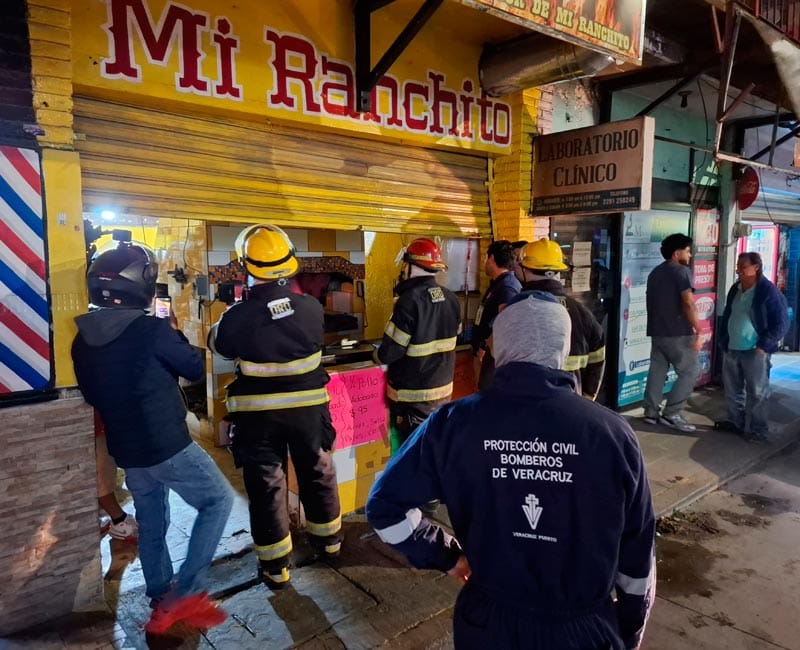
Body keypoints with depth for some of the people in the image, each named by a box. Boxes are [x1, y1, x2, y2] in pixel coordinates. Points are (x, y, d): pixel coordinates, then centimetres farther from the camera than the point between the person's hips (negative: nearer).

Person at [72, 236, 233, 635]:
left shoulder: (83, 339, 1)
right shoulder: (152, 330, -20)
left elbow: (90, 393, 12)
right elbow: (195, 369, -7)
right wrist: (174, 335, 6)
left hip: (125, 449, 7)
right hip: (167, 444, -7)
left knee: (150, 524, 20)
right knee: (218, 500, 8)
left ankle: (162, 602, 32)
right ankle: (186, 594, 5)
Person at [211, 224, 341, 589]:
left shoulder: (239, 316, -17)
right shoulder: (311, 307, -12)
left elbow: (218, 344, 3)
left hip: (259, 413, -2)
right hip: (307, 408, 2)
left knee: (266, 483, 10)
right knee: (317, 471, 20)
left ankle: (275, 566, 19)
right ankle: (328, 538, 38)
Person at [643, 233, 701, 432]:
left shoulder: (655, 272, 16)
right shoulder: (682, 271, -10)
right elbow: (688, 304, -18)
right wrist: (698, 332, -16)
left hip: (657, 331, 8)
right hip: (678, 332, -8)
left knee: (657, 371, 11)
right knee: (690, 371, 1)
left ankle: (651, 412, 11)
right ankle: (671, 414, -1)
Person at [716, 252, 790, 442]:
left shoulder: (769, 291, -12)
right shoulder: (735, 289, 9)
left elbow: (781, 324, -11)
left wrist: (763, 346, -14)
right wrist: (723, 341, 13)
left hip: (755, 352, -7)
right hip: (731, 349, 7)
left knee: (757, 393, 2)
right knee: (732, 389, 15)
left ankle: (759, 430, 12)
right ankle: (736, 421, 30)